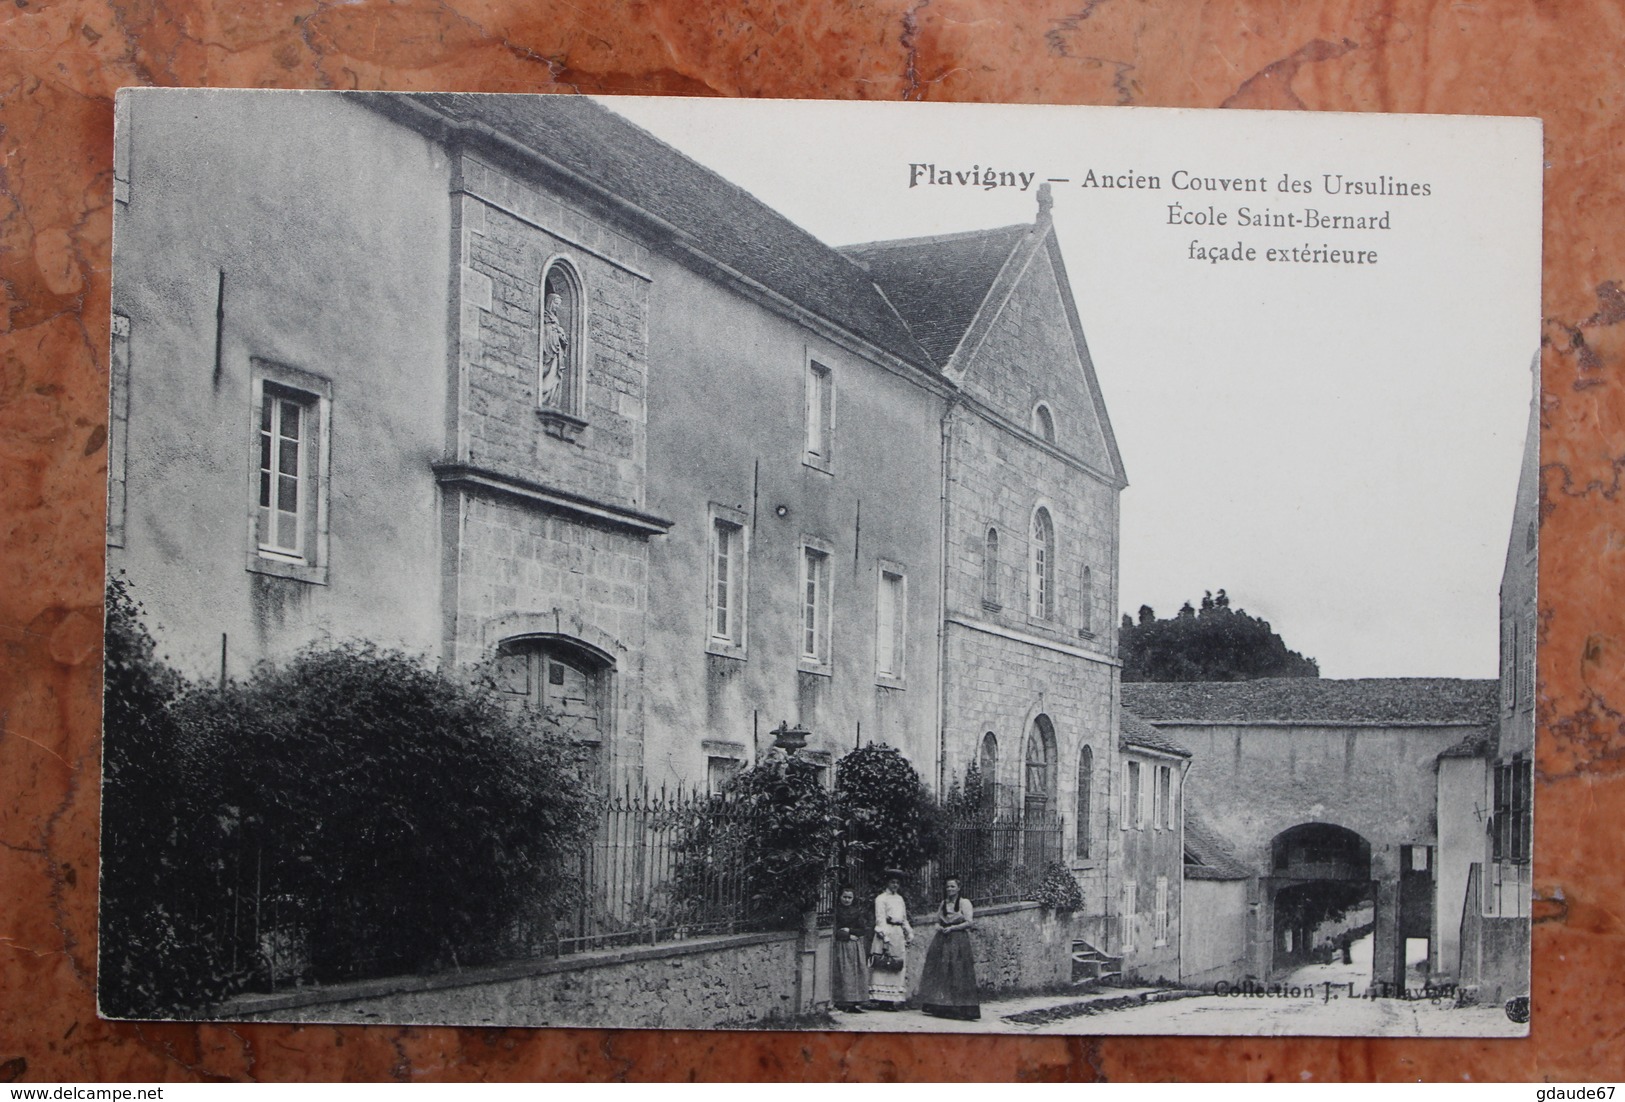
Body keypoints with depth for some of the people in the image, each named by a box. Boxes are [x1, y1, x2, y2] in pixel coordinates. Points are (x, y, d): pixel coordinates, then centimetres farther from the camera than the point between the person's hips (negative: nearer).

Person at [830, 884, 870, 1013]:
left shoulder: (859, 910, 9)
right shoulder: (835, 910, 1)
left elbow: (863, 929, 5)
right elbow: (834, 931, -3)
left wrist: (849, 930, -6)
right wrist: (848, 936, -9)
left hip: (856, 946, 2)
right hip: (840, 947, -2)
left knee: (857, 973, -5)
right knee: (842, 974, -8)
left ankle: (856, 1003, -8)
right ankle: (841, 1003, -11)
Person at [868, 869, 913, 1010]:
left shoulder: (900, 899, 21)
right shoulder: (881, 898, 0)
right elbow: (880, 918, -8)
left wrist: (909, 933, 14)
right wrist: (885, 937, -16)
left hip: (899, 935, 7)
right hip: (886, 932, -7)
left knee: (899, 968, 2)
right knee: (883, 967, -10)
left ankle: (893, 999, 2)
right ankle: (881, 999, -13)